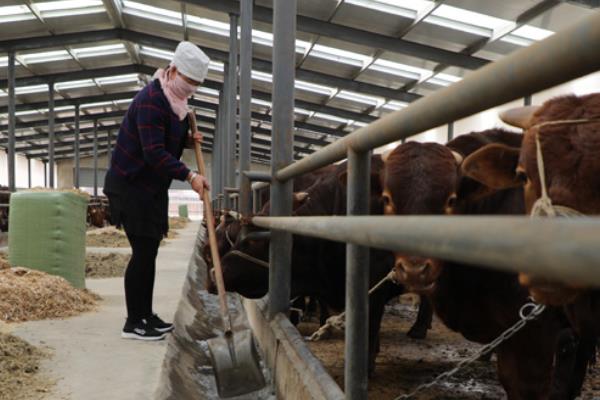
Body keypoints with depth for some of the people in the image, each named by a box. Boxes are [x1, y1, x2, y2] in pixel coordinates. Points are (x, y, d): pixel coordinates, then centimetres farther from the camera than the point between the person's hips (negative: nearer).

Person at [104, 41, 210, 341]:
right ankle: (133, 323, 0)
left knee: (149, 251, 12)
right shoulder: (151, 100, -20)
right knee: (143, 252, -8)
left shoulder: (174, 100, 11)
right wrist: (189, 176, -32)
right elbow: (153, 152, -28)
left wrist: (187, 140, 3)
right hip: (131, 186, -9)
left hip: (152, 187, 9)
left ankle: (146, 315, 21)